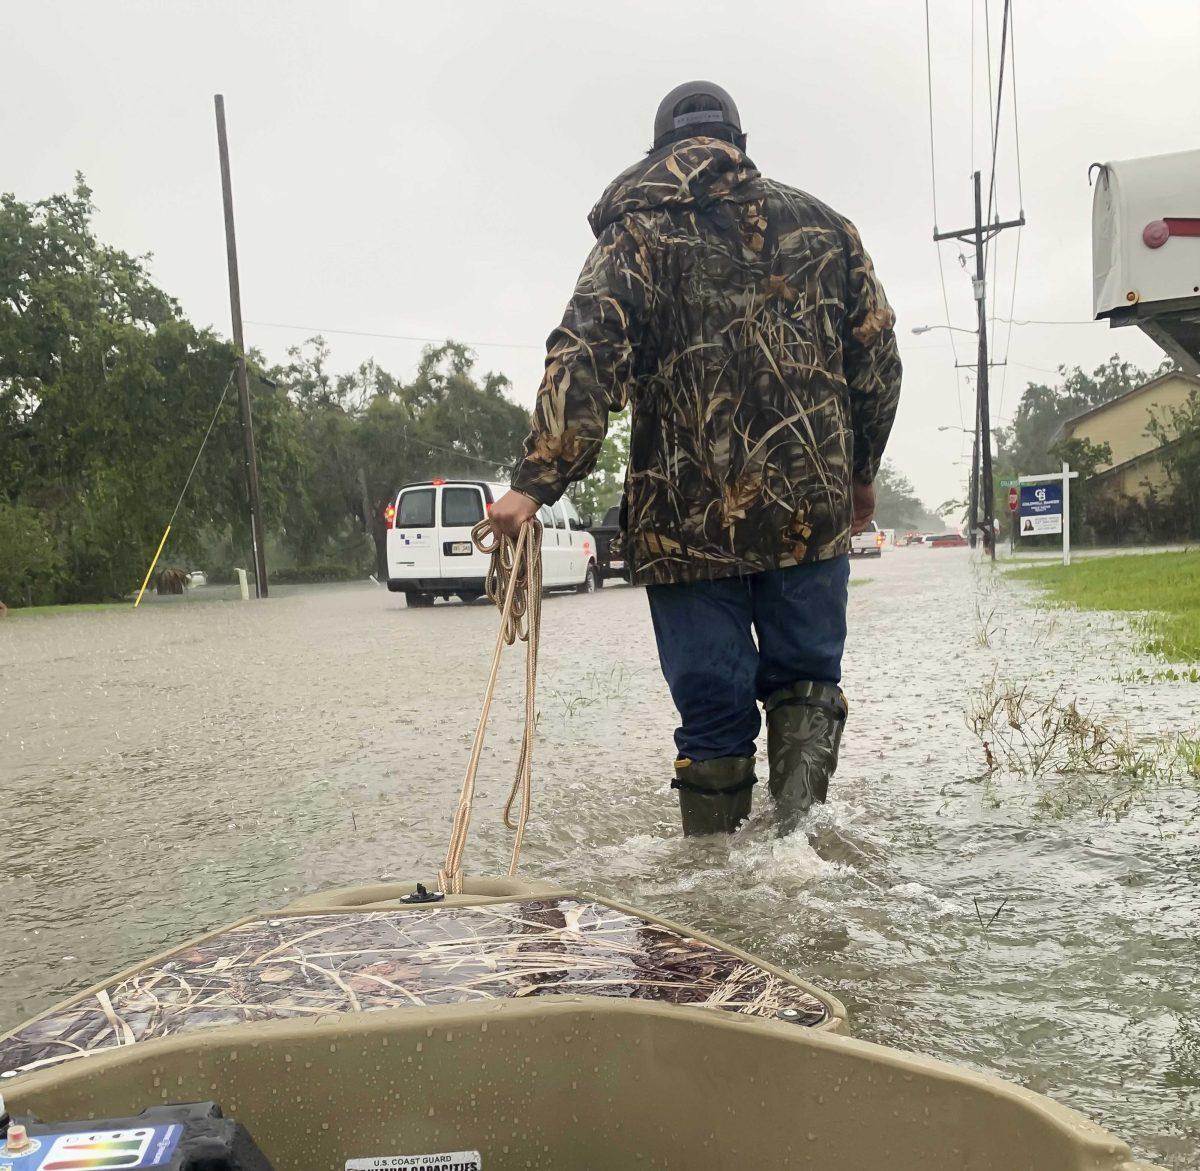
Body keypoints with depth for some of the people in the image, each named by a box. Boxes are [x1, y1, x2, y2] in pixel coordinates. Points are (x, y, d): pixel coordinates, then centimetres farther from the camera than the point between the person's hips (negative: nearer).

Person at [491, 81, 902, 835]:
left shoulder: (638, 234, 1)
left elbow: (586, 360, -14)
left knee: (713, 704, 9)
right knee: (805, 677, 17)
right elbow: (878, 360, 12)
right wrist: (861, 472, 23)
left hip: (688, 519, -2)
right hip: (811, 510, 2)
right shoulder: (821, 225, 11)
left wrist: (538, 481, -17)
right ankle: (800, 817, -5)